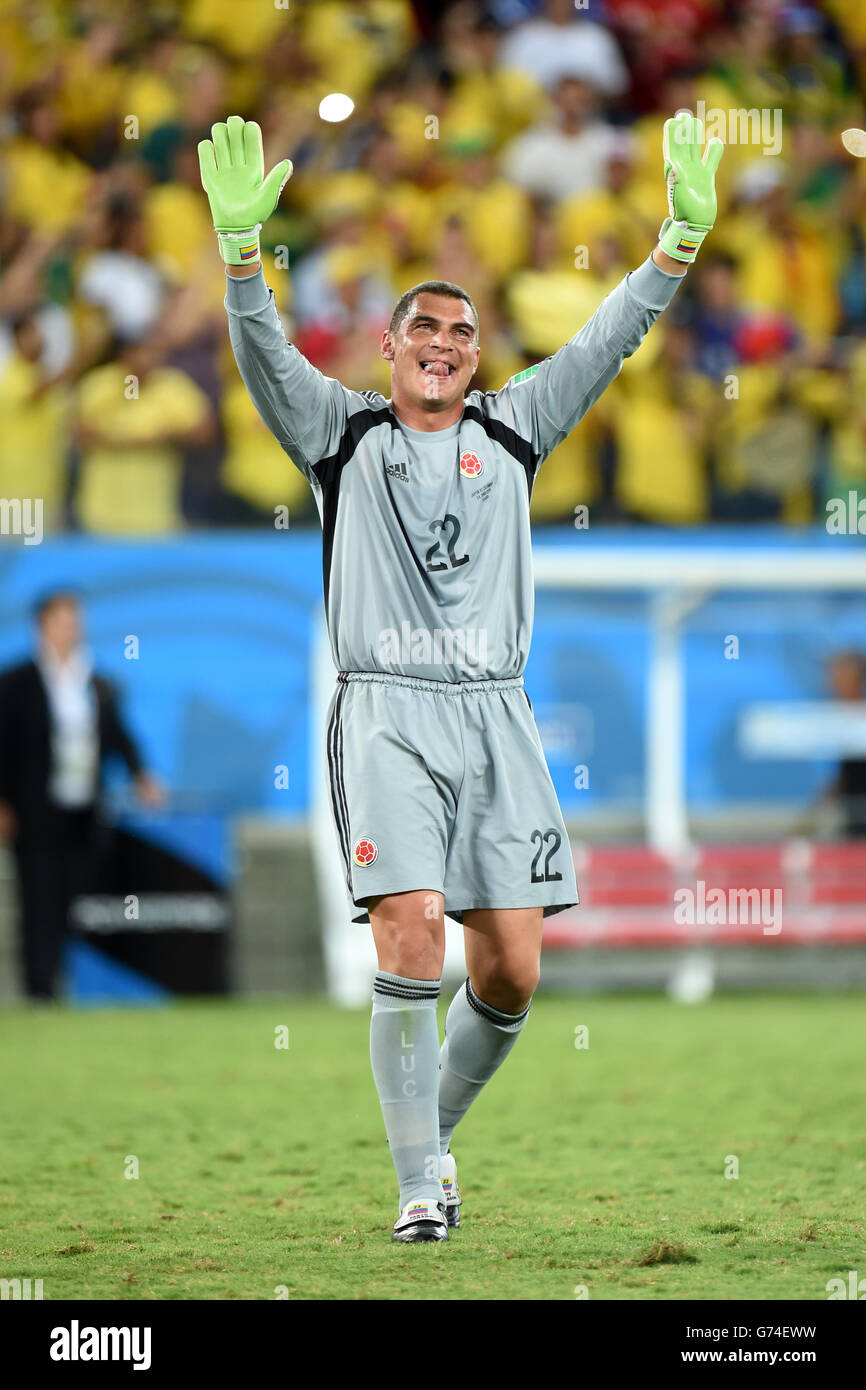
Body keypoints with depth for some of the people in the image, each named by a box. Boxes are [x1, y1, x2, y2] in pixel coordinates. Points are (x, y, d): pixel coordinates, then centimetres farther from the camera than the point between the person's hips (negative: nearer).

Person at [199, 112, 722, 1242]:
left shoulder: (514, 430, 15)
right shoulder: (344, 434, 9)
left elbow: (611, 339, 10)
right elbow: (266, 355, -5)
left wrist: (683, 235, -2)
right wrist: (241, 243, -23)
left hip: (496, 714, 3)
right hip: (386, 713, -3)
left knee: (511, 969, -3)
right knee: (412, 941, -18)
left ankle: (437, 1130, 22)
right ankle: (421, 1184, -10)